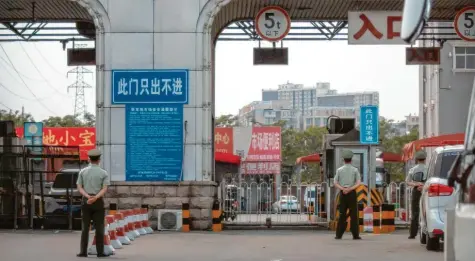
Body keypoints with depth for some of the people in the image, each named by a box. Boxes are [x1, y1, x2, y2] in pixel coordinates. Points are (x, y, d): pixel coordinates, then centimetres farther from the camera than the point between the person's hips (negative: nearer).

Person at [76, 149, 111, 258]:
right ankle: (100, 252, -1)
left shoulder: (82, 172, 5)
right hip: (98, 202, -2)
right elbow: (104, 189, -13)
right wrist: (95, 198, -23)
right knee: (99, 227, 1)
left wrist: (88, 197, -15)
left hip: (85, 201, 2)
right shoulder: (104, 173, -1)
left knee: (85, 227, 4)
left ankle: (83, 252, 0)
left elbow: (79, 188, -3)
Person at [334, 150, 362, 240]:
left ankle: (339, 235, 0)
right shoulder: (355, 170, 1)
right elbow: (358, 183, -10)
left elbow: (336, 183, 0)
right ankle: (355, 235, -4)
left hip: (342, 193, 2)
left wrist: (343, 189, -11)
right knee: (353, 214, 0)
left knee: (342, 214, 4)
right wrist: (349, 189, -15)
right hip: (352, 193, -2)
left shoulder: (339, 170, 6)